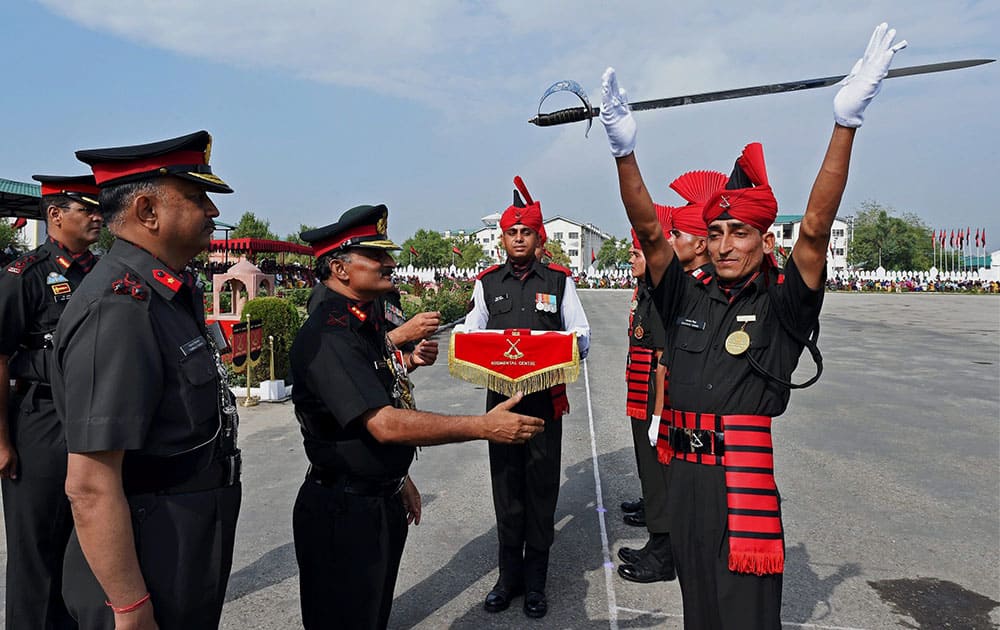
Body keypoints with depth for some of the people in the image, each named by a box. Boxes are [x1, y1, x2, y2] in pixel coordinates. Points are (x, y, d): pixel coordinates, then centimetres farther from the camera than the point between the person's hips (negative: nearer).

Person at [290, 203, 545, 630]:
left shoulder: (367, 322, 8)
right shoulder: (327, 336, -24)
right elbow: (385, 425, -32)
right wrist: (484, 427, -30)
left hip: (384, 501, 9)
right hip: (343, 513, -9)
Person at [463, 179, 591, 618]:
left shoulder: (559, 281, 3)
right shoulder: (487, 283, 7)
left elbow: (581, 337, 3)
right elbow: (470, 337, 9)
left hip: (546, 398, -1)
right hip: (501, 397, 2)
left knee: (541, 488, 6)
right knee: (506, 487, 10)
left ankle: (535, 581, 23)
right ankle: (509, 575, 27)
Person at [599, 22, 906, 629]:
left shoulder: (781, 304, -3)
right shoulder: (689, 297, 6)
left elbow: (816, 230, -16)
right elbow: (649, 230, -4)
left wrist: (846, 123, -26)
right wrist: (624, 149, -16)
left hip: (747, 479, -4)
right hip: (685, 474, 4)